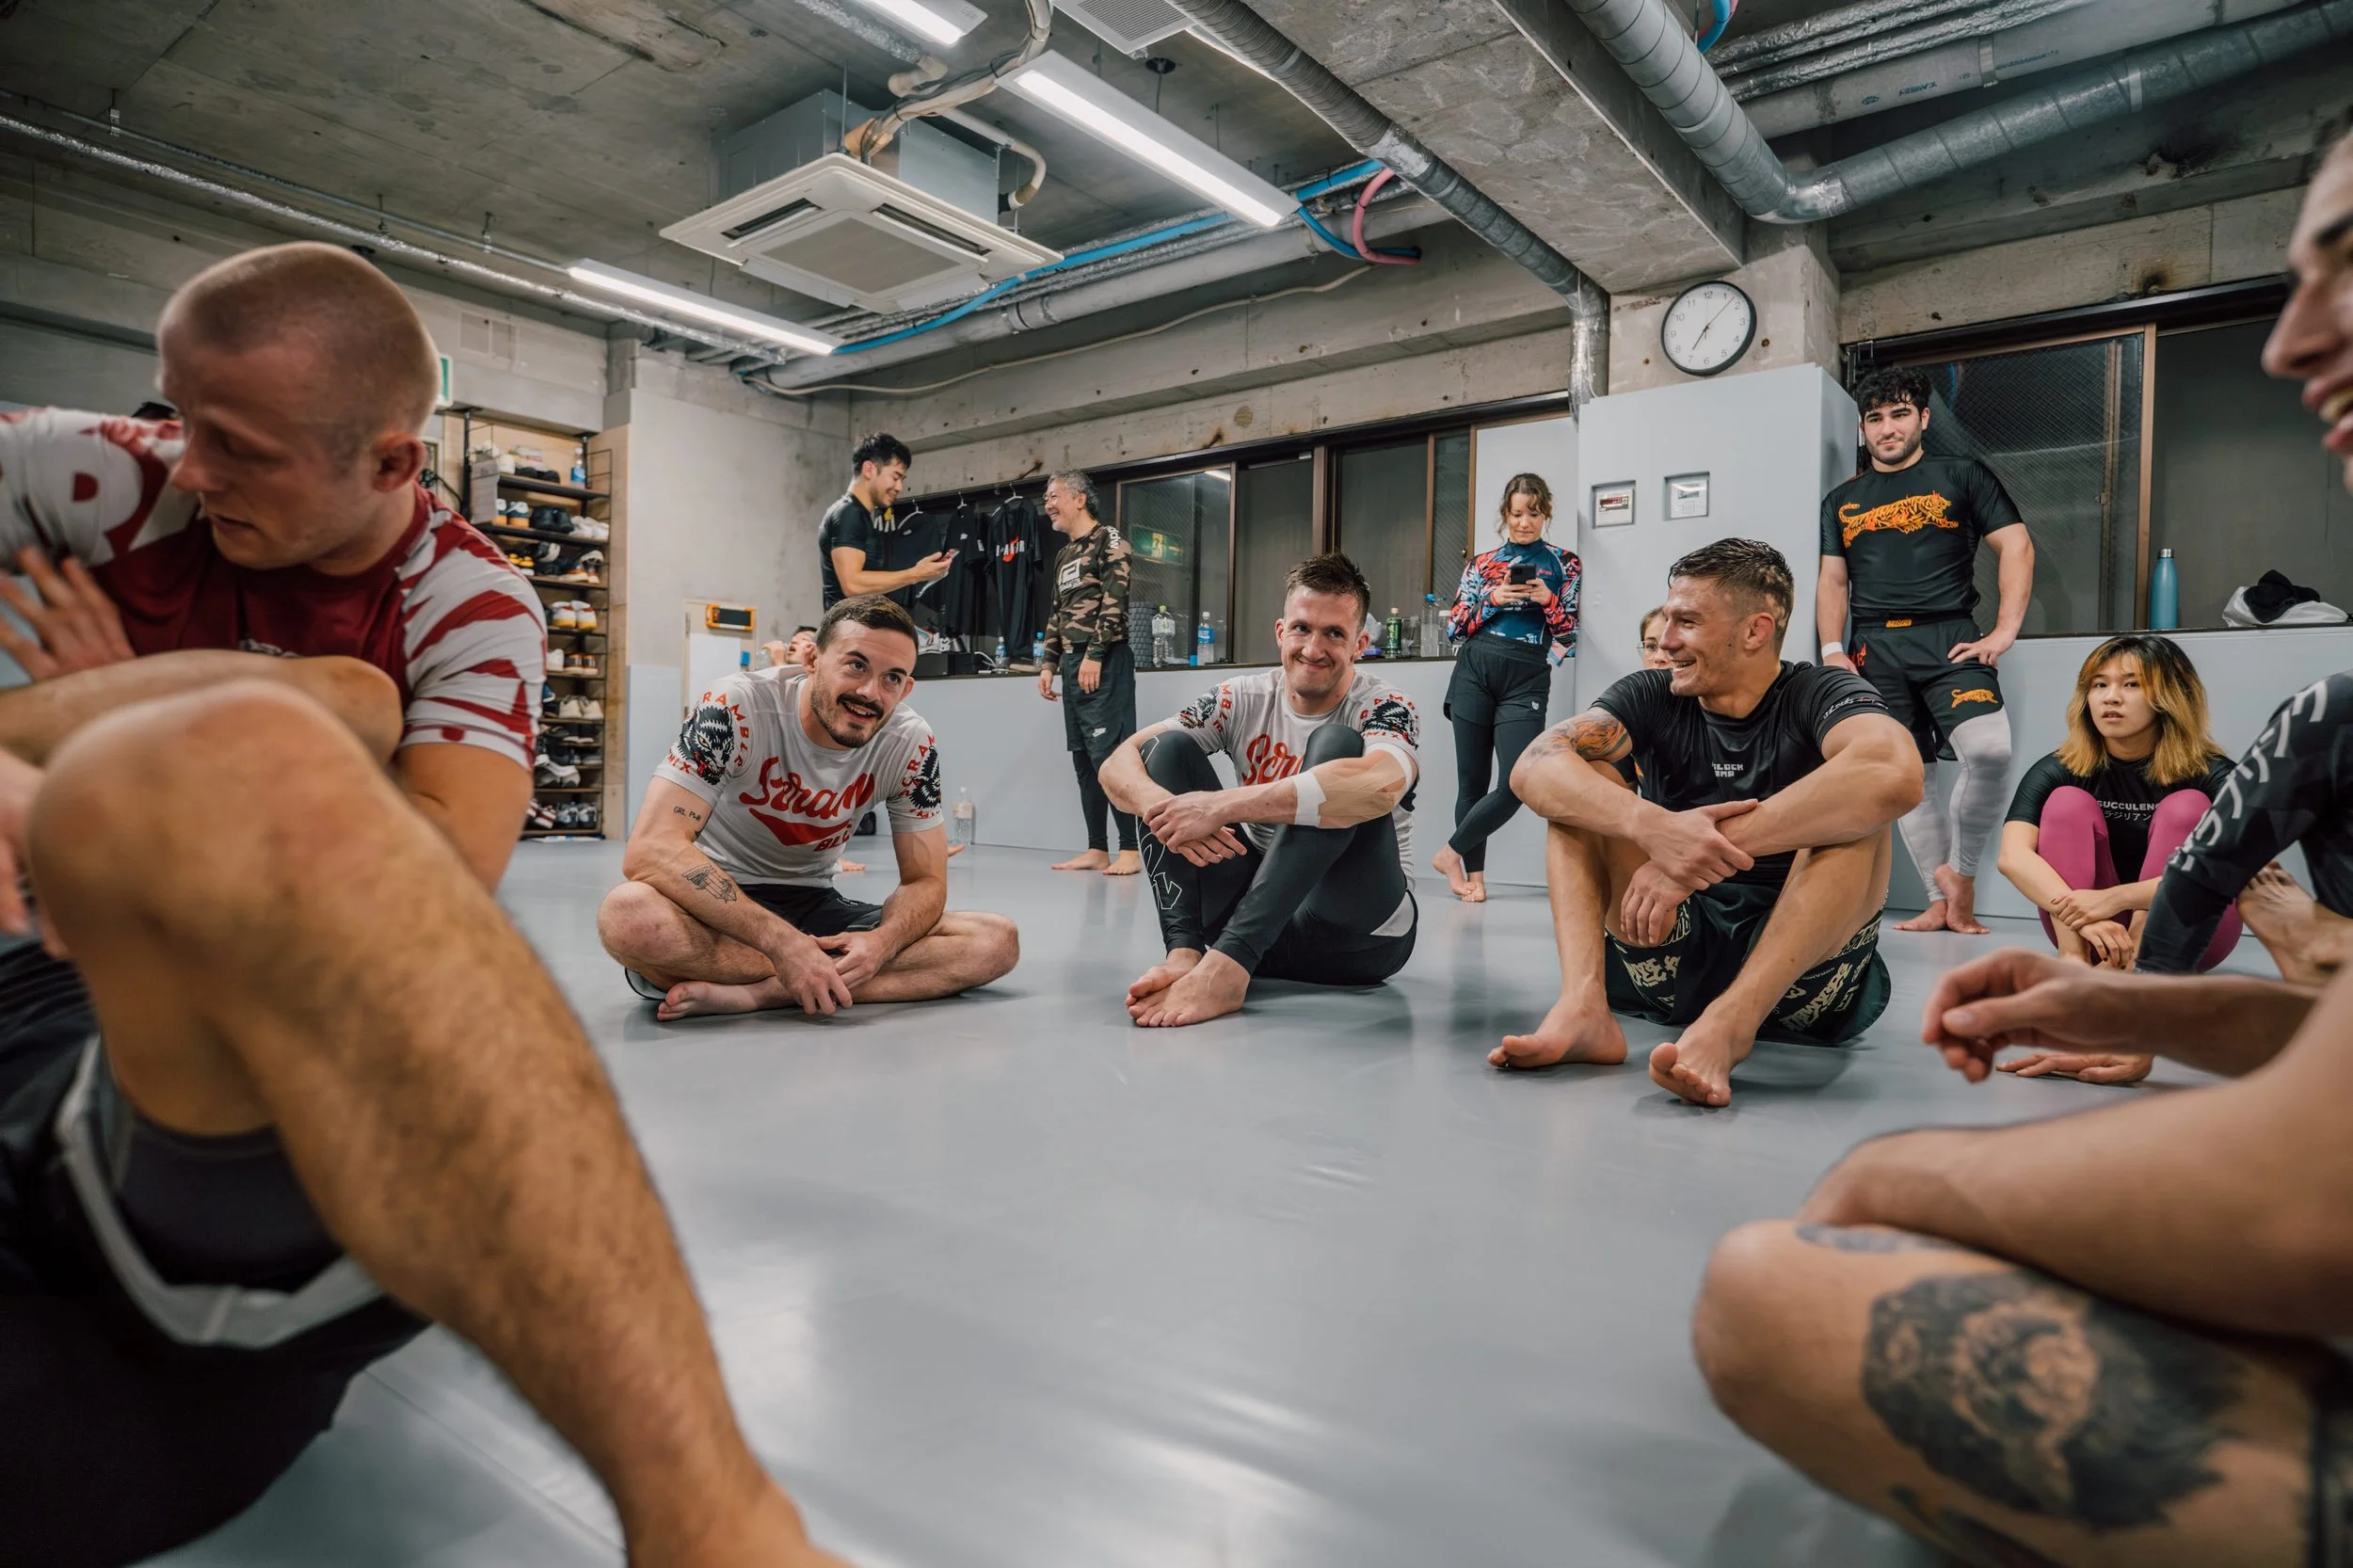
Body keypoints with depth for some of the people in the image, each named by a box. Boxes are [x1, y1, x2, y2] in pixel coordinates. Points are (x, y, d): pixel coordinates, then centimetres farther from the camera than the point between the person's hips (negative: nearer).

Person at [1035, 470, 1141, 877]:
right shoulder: (1064, 556, 22)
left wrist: (1094, 654, -19)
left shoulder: (1108, 540, -3)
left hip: (1103, 662, -9)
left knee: (1108, 754, -13)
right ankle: (1097, 850, 10)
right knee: (1083, 759, 6)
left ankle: (1130, 849, -10)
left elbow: (1114, 601, -13)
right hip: (1073, 663, 9)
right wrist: (1048, 664, 15)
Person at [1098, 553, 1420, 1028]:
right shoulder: (1244, 698, 1)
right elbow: (1118, 764, -8)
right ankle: (1185, 955, -27)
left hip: (1361, 933, -3)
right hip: (1253, 913, 4)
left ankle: (1226, 964, -37)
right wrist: (1161, 808, -33)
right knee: (1169, 747, -7)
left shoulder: (1385, 707, -10)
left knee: (1336, 744, -25)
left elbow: (1381, 785, -36)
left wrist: (1222, 805, -39)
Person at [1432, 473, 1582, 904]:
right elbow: (1454, 626, 8)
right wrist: (1493, 599, -6)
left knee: (1518, 782, -14)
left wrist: (1548, 601, -11)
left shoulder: (1565, 563, 11)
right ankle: (1474, 872, 13)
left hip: (1526, 678, -1)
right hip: (1474, 671, 1)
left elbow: (1569, 637, 6)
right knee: (1472, 777, 1)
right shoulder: (1482, 563, 14)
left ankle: (1451, 852, 2)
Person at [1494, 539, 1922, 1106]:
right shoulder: (1652, 695, 2)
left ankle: (1728, 1024, -40)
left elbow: (1896, 775, -32)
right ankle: (1583, 1004, -30)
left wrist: (1714, 846, -35)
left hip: (1802, 966, -2)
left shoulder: (1819, 694, -6)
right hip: (1673, 951, 3)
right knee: (1581, 784, -9)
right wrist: (1652, 825, -36)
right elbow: (1535, 767, -18)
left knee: (1854, 807, -23)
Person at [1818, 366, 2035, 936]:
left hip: (1948, 640, -3)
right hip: (1875, 651, 3)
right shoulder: (1841, 500, 17)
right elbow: (1832, 581, 15)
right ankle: (1940, 902, 11)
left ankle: (1960, 870, -2)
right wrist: (1832, 650, 0)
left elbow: (2017, 548, 4)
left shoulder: (1962, 476, 8)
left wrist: (2004, 634, -7)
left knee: (1989, 751, -24)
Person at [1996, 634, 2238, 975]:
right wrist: (2082, 916, -41)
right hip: (2091, 933, 1)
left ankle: (2135, 961, -33)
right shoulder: (2058, 771, -10)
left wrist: (2115, 898, -39)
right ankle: (2072, 959, -34)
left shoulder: (2212, 775, -12)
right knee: (2068, 802, -19)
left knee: (2186, 807, -21)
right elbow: (2013, 855, -26)